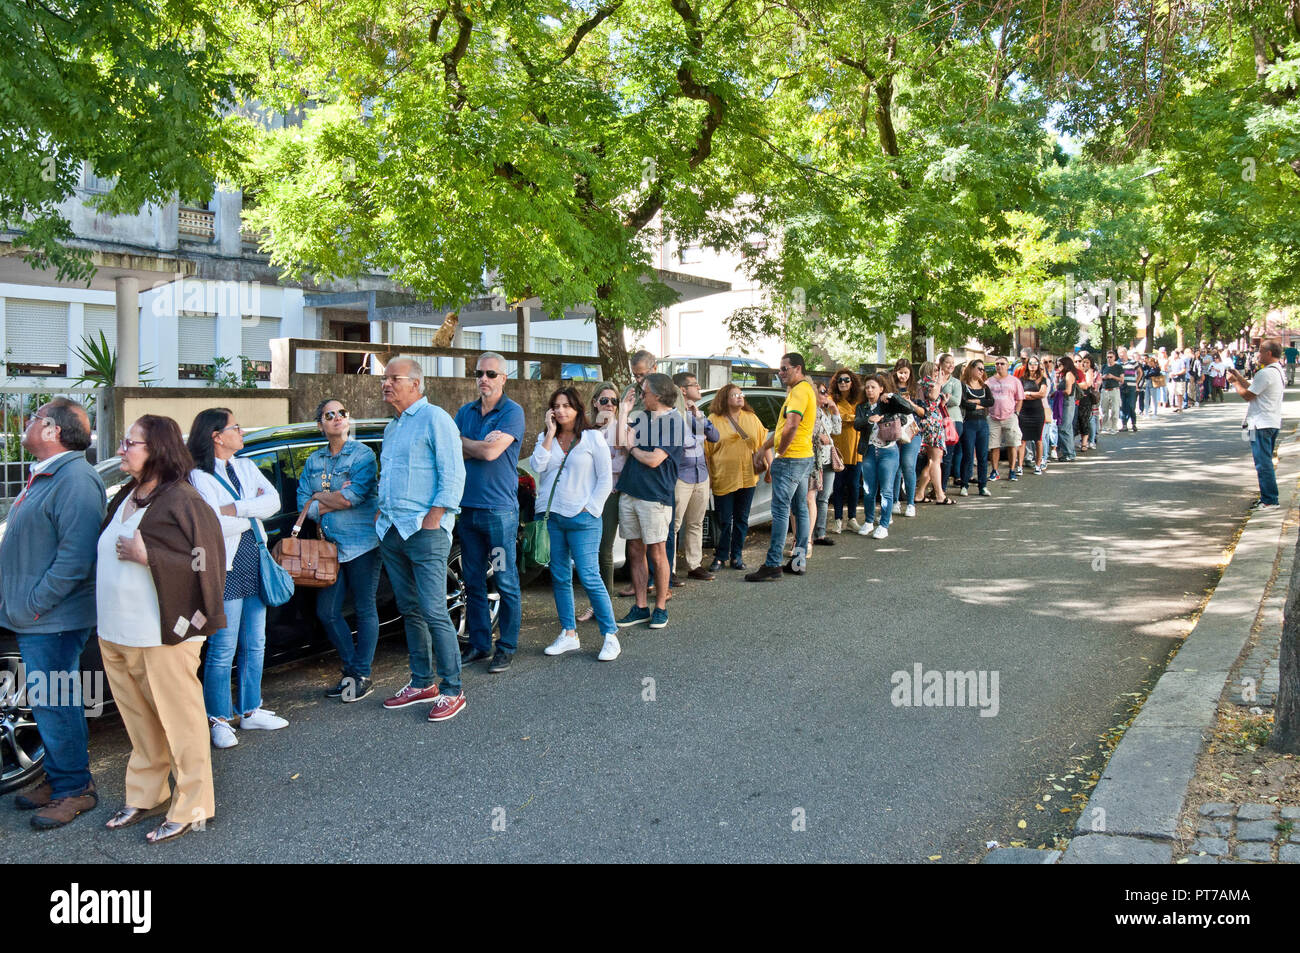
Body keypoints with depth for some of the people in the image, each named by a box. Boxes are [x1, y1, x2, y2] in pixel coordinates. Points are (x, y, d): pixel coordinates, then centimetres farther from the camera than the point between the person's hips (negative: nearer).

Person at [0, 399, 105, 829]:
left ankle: (74, 788, 10)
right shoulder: (43, 476, 16)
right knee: (46, 703, 17)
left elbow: (76, 557, -25)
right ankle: (58, 778, 29)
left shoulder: (75, 479, -18)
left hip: (52, 622, -10)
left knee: (54, 705, -2)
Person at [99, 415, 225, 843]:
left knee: (179, 721, 3)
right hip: (116, 634, 8)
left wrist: (146, 556, -23)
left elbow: (207, 562, -19)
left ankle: (192, 807, 14)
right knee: (140, 723, 19)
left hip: (162, 637, -8)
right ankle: (145, 795, 34)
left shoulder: (181, 500, -15)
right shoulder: (126, 496, 11)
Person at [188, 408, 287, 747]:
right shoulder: (199, 476, -8)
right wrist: (253, 509, -6)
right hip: (225, 569, -7)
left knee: (255, 645, 14)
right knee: (223, 650, -2)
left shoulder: (246, 466, 12)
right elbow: (214, 526, -20)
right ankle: (218, 719, 11)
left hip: (255, 563, 7)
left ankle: (251, 710, 26)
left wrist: (236, 509, -14)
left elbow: (274, 501, -1)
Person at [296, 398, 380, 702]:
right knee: (327, 613, 5)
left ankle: (361, 676, 12)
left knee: (364, 610, 3)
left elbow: (354, 496, -18)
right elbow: (303, 504, 4)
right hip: (330, 546, 6)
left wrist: (319, 499, -3)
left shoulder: (363, 454, -5)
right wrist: (337, 500, -10)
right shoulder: (314, 461, 12)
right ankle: (351, 669, 21)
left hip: (362, 544, -5)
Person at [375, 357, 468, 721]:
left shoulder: (434, 419, -6)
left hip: (424, 531, -8)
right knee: (410, 611, 12)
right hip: (391, 532, 9)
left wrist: (432, 519, -18)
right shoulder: (391, 427, 20)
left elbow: (453, 475, -13)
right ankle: (422, 683, 22)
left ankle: (452, 690, 0)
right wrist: (381, 512, 14)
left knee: (434, 613, -8)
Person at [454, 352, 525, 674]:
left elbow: (491, 452, -18)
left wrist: (463, 442, -1)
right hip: (467, 507, 6)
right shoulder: (465, 412, 13)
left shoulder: (512, 412, -6)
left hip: (499, 509, -6)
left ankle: (506, 647, 9)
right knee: (473, 581, 11)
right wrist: (481, 445, -12)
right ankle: (478, 644, 21)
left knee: (506, 582, 0)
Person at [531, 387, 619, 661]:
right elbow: (537, 466, -7)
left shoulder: (593, 438, 0)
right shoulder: (545, 438, 11)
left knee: (589, 577, -8)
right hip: (551, 515, 5)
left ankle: (610, 636, -1)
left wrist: (589, 508, -8)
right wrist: (550, 433, -7)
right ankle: (569, 635, 17)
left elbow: (605, 479, -1)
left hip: (582, 517, -4)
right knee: (560, 577, 8)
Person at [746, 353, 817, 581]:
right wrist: (761, 450, 20)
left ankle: (772, 565, -11)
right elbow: (782, 428, 22)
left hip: (790, 460, -11)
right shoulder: (804, 389, 20)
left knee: (780, 511, -10)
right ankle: (799, 560, 19)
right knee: (800, 509, 13)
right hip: (804, 458, 11)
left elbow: (791, 425, -28)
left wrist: (781, 451, -16)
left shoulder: (799, 391, -14)